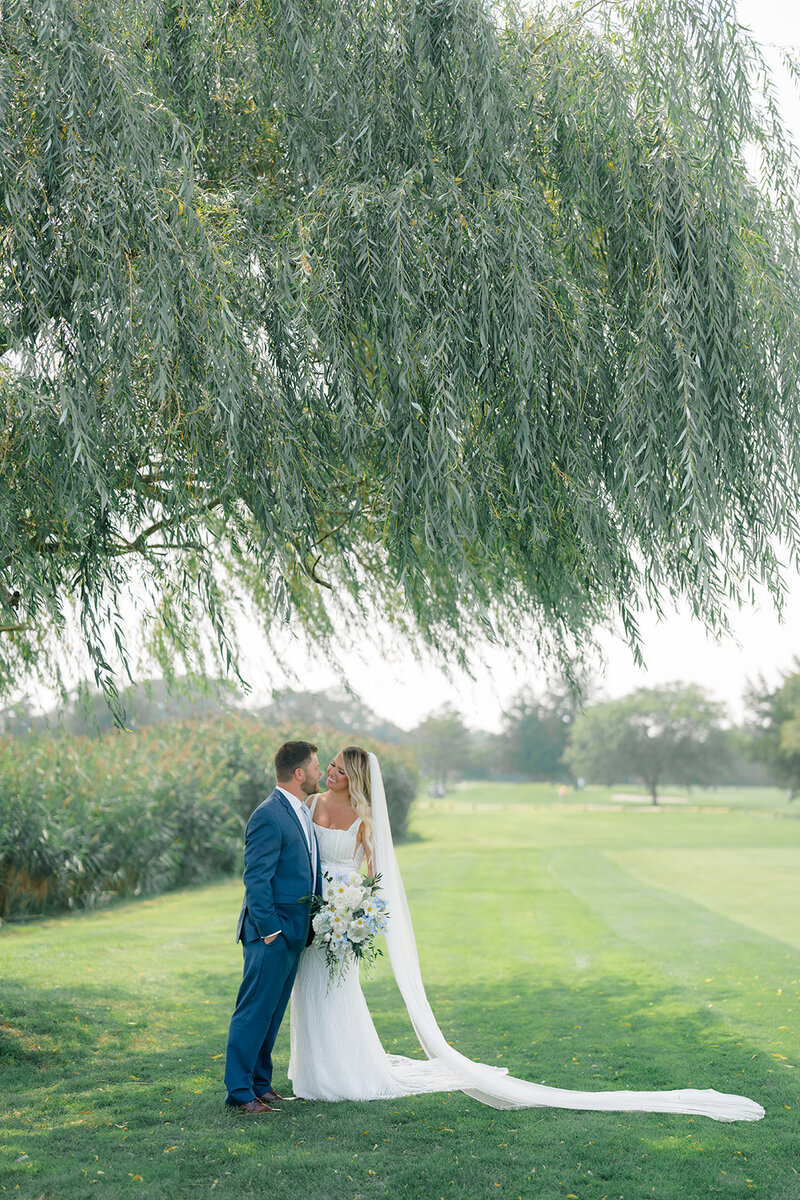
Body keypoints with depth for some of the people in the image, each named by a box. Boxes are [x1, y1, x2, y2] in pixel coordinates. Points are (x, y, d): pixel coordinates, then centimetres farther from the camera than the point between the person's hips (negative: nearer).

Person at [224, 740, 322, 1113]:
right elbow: (256, 880, -19)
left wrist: (313, 921, 12)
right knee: (254, 1012, -2)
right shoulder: (268, 817, -17)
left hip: (294, 933, 9)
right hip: (271, 933, -9)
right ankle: (240, 1092, 6)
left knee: (272, 1013, 16)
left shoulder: (301, 812, 13)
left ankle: (260, 1082, 25)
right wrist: (269, 930, -19)